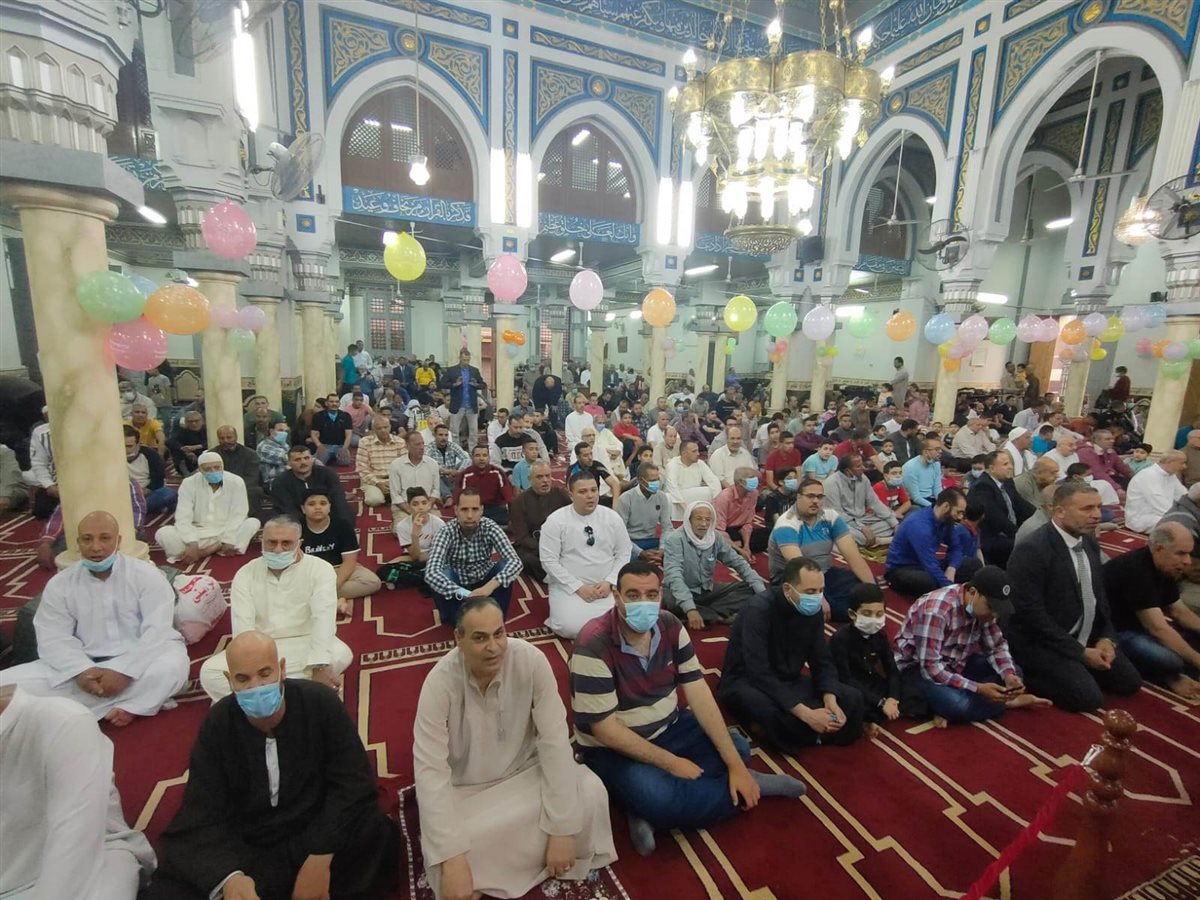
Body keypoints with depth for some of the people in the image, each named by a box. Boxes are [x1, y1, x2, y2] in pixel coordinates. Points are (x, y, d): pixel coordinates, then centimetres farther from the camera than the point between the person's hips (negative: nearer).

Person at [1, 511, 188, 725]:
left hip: (139, 662, -4)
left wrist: (124, 671, -26)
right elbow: (54, 639, -4)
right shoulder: (59, 584, 3)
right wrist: (82, 671, -22)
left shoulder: (147, 575, -7)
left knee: (173, 665, -34)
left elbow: (157, 631, -14)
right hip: (85, 665, 4)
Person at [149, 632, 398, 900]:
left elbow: (353, 782, -12)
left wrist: (321, 855, -24)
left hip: (317, 836, -1)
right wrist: (227, 877, -33)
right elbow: (201, 819, -13)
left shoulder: (321, 703, -14)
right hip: (248, 853, 2)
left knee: (378, 835, -29)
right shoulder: (216, 726, -8)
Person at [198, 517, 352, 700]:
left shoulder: (320, 569, -8)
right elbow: (243, 625, -11)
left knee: (340, 655, -32)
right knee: (210, 671, -19)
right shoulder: (246, 573, 0)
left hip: (306, 644, -2)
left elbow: (323, 618, -20)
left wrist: (319, 666, -34)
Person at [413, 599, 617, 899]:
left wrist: (562, 829, -22)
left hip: (525, 769, 2)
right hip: (464, 789, -1)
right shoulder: (440, 682, -26)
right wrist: (452, 859, -30)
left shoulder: (531, 660, -25)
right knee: (452, 868, -28)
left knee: (590, 793, -22)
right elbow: (430, 770, -25)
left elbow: (554, 739, -22)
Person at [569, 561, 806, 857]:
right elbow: (604, 729, -24)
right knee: (658, 798, -33)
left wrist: (735, 765, -16)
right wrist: (671, 763, -22)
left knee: (738, 748, -7)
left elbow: (699, 695, -9)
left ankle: (653, 812, -10)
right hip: (612, 748, -6)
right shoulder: (594, 645, -27)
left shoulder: (670, 626, -10)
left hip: (667, 728, 6)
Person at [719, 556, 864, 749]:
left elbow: (822, 661, 0)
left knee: (852, 698, -9)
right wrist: (805, 714, -36)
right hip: (745, 682, -7)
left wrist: (830, 701, -19)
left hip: (787, 680, 7)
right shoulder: (759, 610, -28)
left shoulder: (812, 610, -6)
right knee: (776, 714, -39)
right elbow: (759, 674, -33)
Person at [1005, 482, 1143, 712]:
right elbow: (1032, 614, -24)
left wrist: (1106, 638, 0)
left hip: (1086, 638, 9)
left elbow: (1099, 594, 14)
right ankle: (1028, 676, 3)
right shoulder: (1031, 551, -25)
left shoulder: (1089, 542, 4)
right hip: (1042, 643, -9)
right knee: (1088, 697, -19)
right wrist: (1080, 652, -18)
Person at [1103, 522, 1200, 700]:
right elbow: (1157, 629, -29)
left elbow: (1180, 612, 14)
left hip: (1139, 623, 10)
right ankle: (1167, 676, 0)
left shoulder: (1165, 568, 4)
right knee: (1168, 658, -32)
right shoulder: (1136, 570, -27)